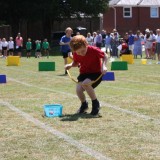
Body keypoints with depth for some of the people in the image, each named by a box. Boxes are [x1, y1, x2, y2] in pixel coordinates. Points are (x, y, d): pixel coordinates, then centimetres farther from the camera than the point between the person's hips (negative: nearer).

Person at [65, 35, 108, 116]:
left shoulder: (94, 50, -23)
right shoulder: (75, 54, -10)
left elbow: (105, 56, -7)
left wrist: (103, 66, -23)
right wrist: (70, 65, -9)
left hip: (96, 73, -4)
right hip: (84, 73, 4)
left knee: (85, 83, -34)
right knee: (78, 90, -20)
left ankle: (95, 104, -10)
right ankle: (84, 104, 16)